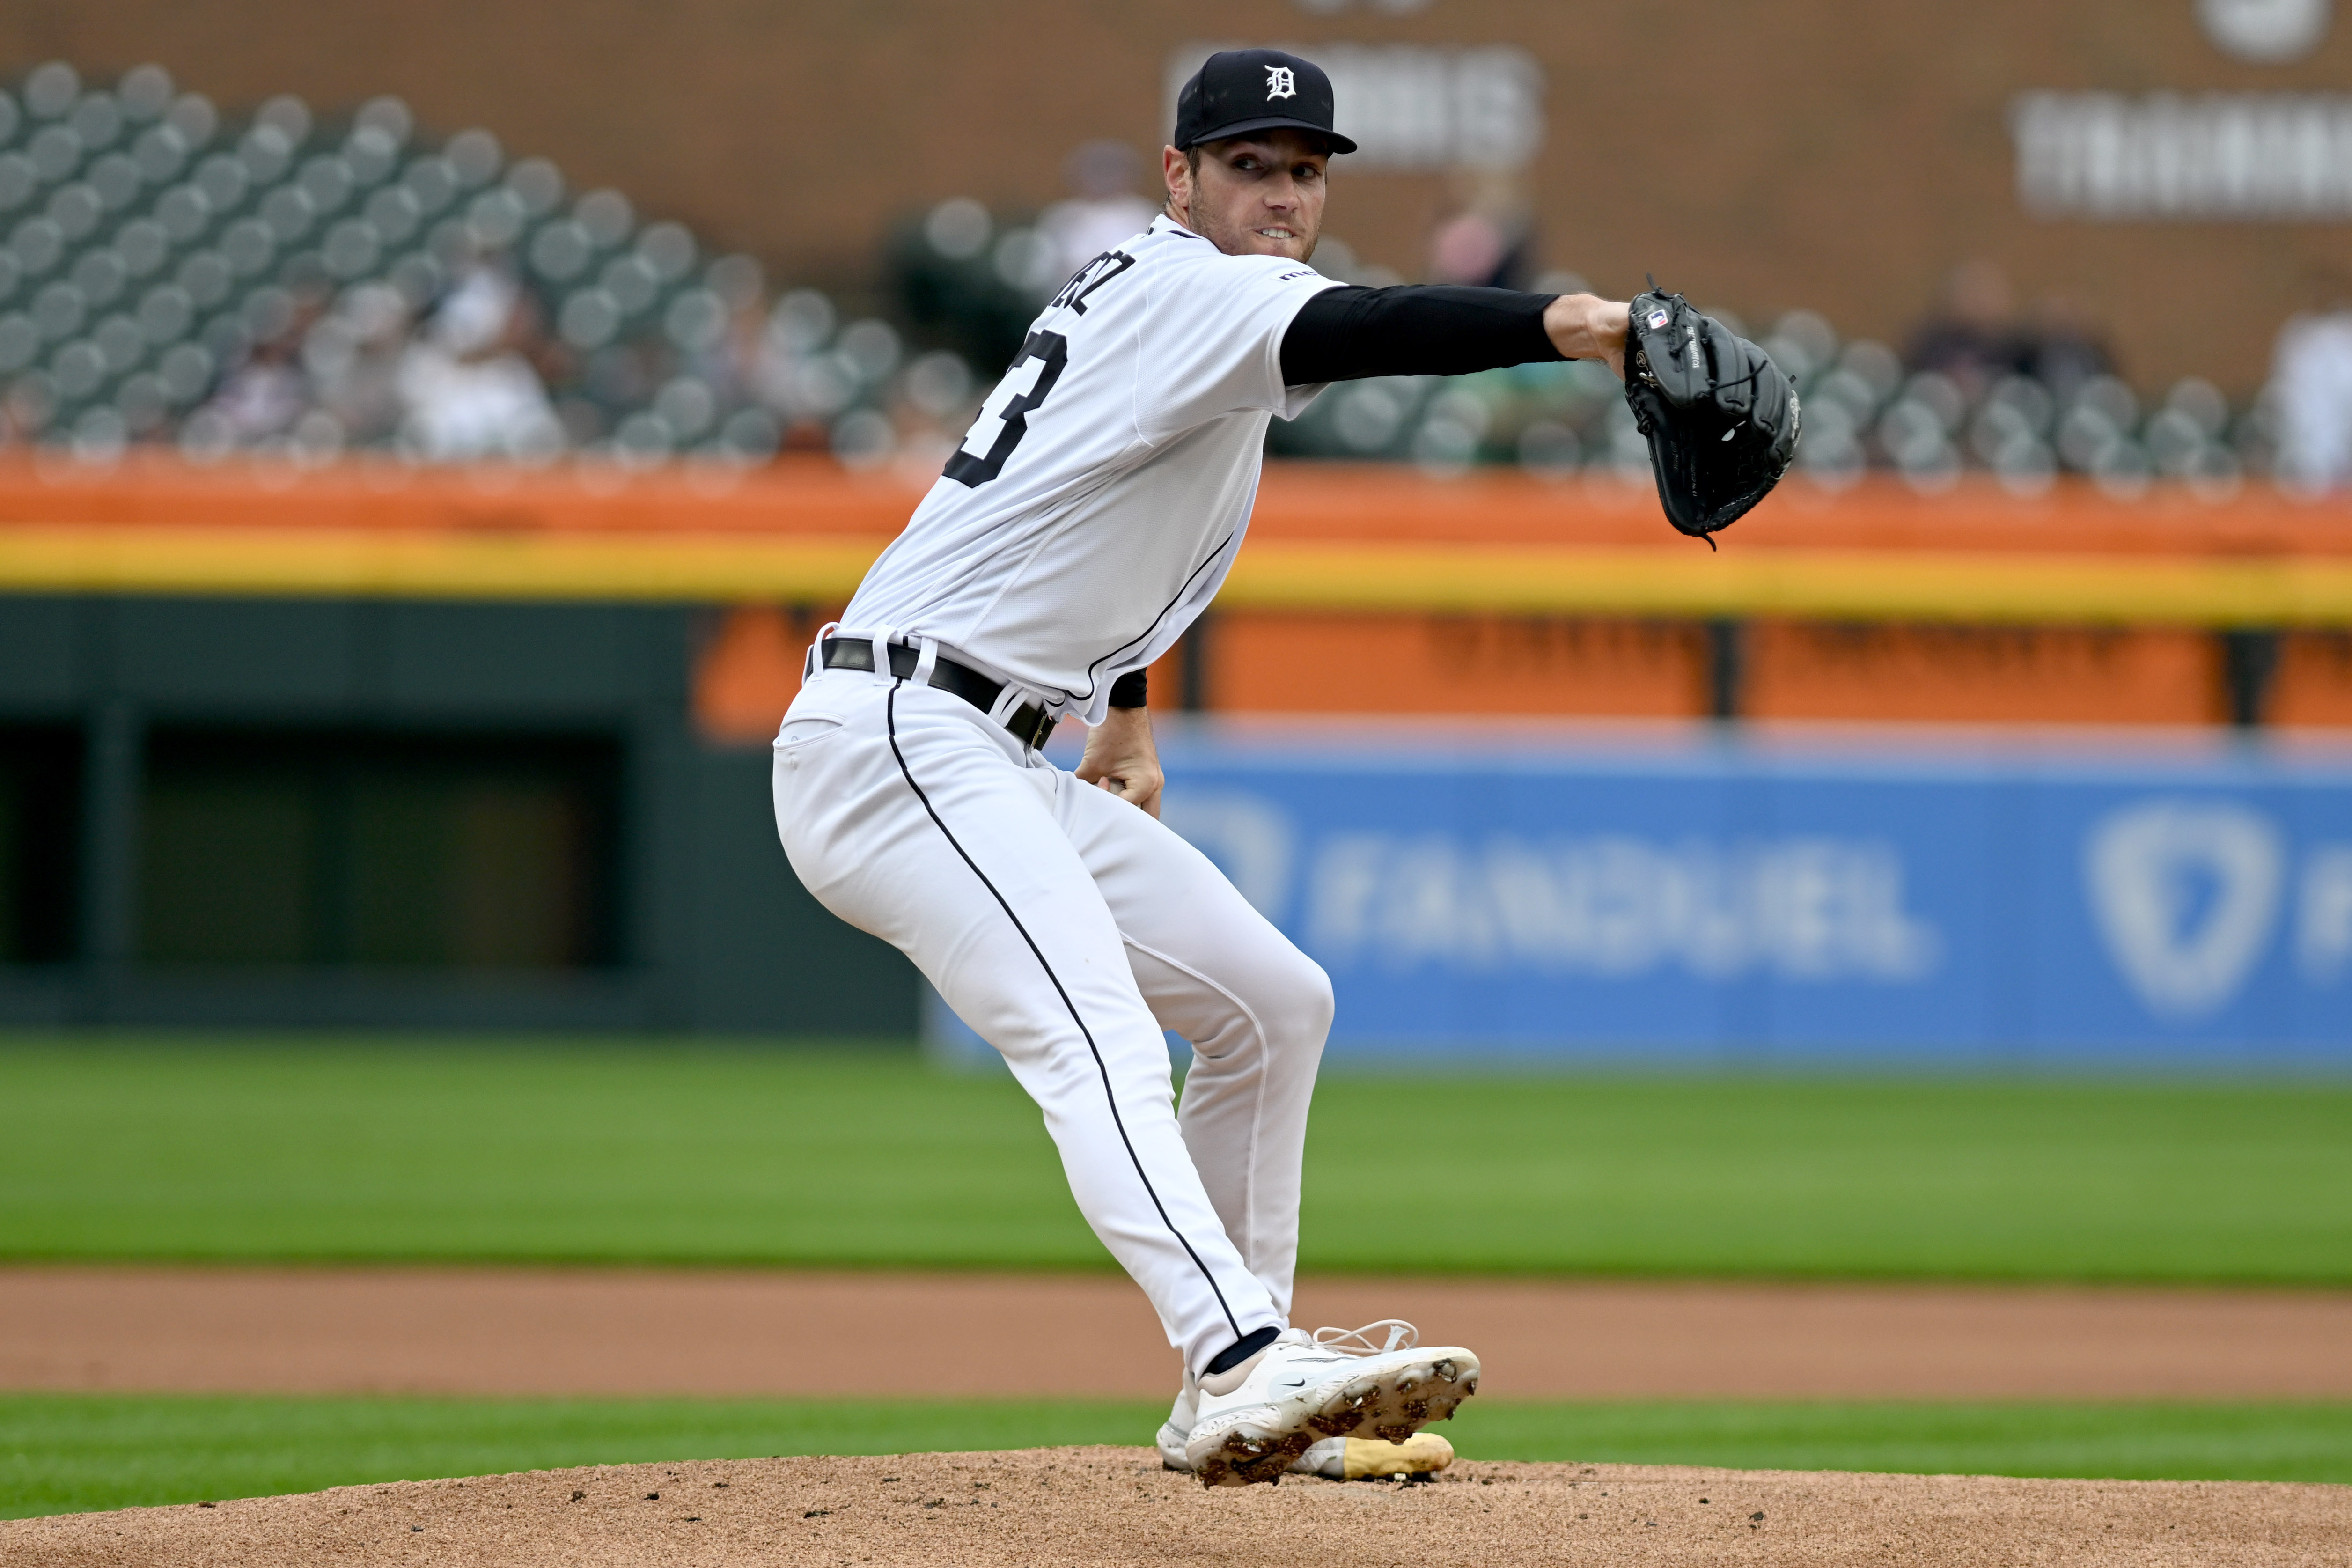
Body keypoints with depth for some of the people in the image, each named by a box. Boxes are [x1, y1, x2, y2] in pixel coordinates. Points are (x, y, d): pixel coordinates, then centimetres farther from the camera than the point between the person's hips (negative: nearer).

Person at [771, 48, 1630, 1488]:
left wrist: (1125, 708, 41)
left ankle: (1235, 1398, 14)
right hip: (895, 736, -11)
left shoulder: (1142, 297, 20)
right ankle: (1247, 1366, -48)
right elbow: (1352, 332, -32)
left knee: (1274, 1000, 14)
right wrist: (1557, 324, -47)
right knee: (1099, 1044, -29)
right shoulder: (1190, 291, -11)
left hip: (999, 771, 11)